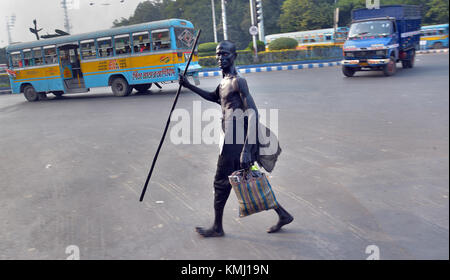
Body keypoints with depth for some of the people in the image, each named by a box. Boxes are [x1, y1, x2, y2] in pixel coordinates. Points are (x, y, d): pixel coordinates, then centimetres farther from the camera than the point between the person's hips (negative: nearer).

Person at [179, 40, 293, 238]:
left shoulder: (237, 81, -15)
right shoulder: (225, 82, 15)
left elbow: (253, 114, -24)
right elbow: (214, 97, 37)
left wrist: (246, 150, -31)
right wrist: (189, 86, 35)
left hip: (235, 140, -9)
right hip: (234, 139, 9)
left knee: (221, 182, 3)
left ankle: (217, 228, 21)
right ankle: (282, 215, 23)